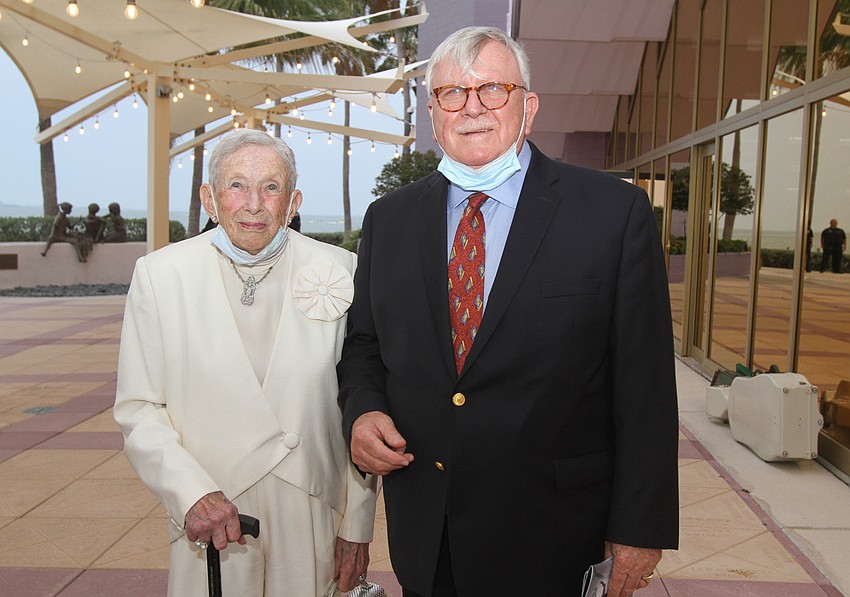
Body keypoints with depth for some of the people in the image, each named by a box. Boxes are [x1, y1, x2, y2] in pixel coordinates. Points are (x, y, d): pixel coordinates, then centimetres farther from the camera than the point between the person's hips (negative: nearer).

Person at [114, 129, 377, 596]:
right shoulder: (158, 273, -5)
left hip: (316, 519, 1)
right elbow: (139, 410, -3)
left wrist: (357, 525, 0)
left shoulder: (339, 271, -5)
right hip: (211, 526, 0)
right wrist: (193, 494, -17)